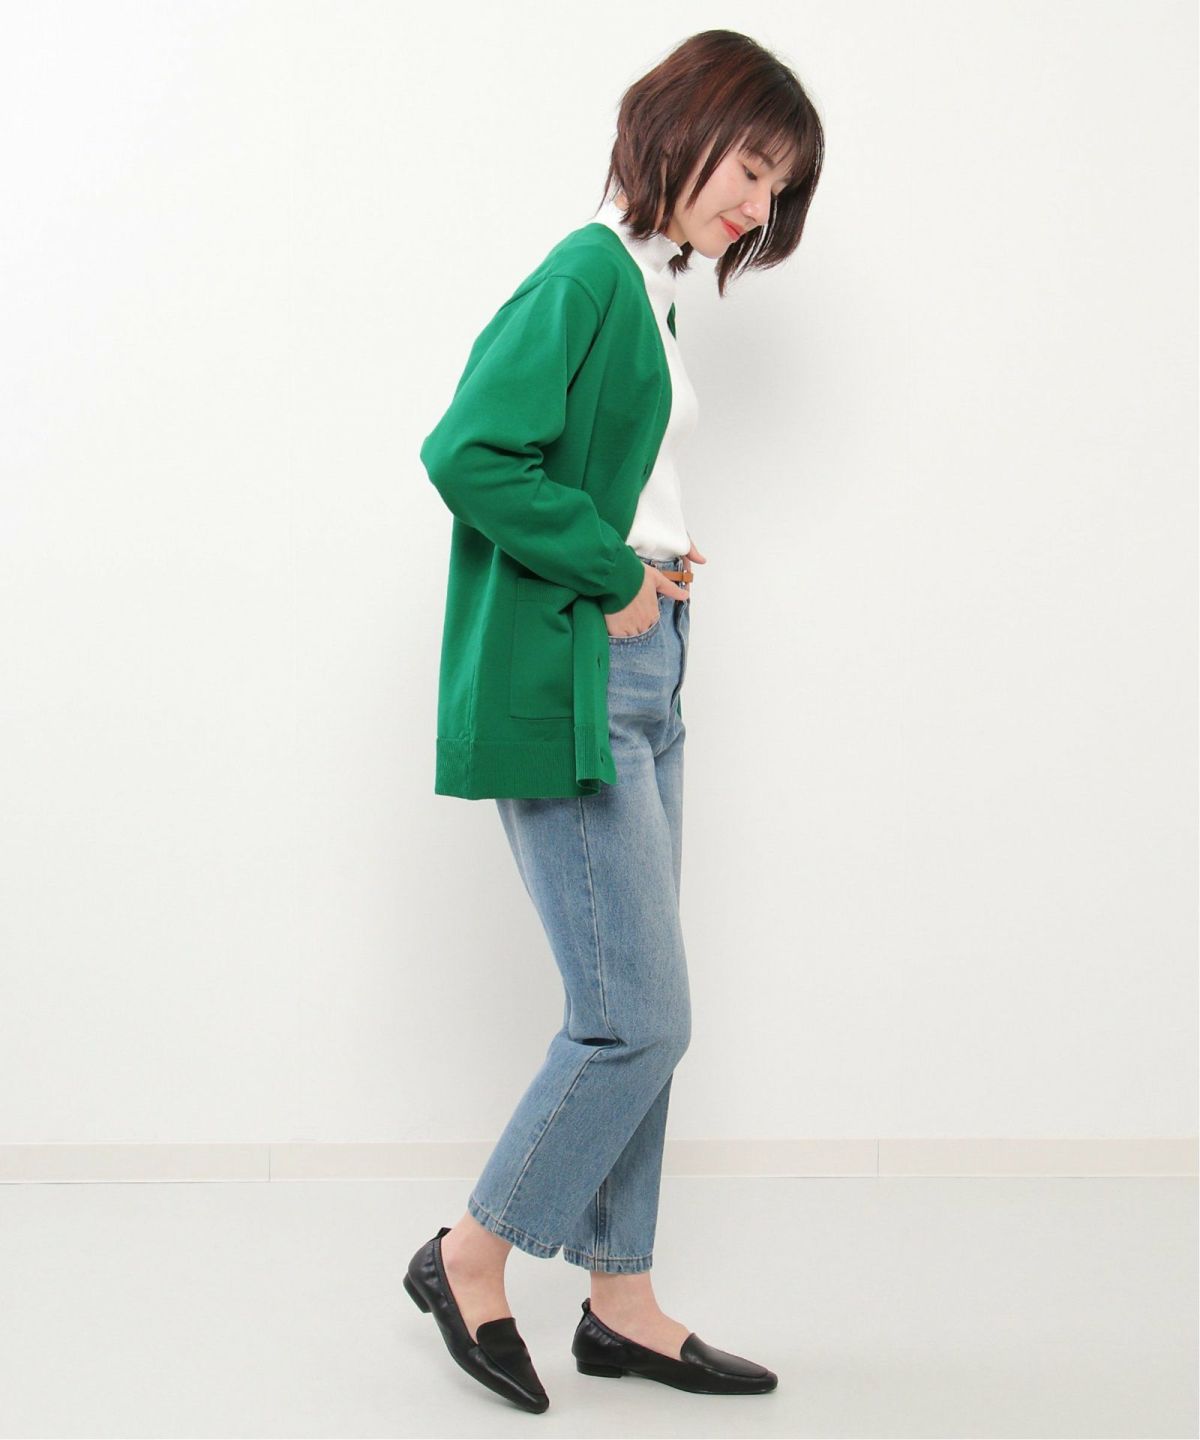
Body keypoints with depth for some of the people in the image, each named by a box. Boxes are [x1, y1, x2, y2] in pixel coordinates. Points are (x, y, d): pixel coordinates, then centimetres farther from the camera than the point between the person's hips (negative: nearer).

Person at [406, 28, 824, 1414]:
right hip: (564, 687, -10)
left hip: (639, 677, 10)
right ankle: (469, 1259, 14)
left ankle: (620, 1303, 23)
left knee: (632, 1017, 12)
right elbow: (467, 450, -22)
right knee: (638, 1018, -6)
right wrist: (614, 572, -16)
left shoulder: (651, 290, 17)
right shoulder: (591, 272, -12)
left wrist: (656, 563, 7)